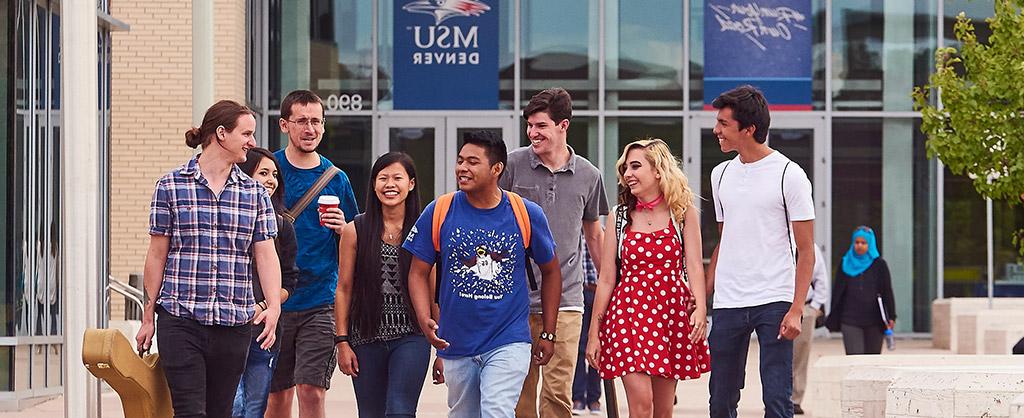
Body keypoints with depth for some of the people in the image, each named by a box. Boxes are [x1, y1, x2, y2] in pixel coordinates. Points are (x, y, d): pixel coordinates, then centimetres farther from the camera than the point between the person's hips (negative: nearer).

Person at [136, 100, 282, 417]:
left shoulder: (255, 193, 9)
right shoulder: (171, 186, 1)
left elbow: (265, 254, 2)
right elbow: (157, 254, 4)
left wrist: (273, 306, -14)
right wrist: (148, 317, 5)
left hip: (234, 321, 3)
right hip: (180, 319, -3)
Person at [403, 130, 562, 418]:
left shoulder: (527, 214, -3)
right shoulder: (438, 213, -2)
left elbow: (550, 271, 9)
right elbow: (419, 273, 3)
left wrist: (548, 334, 8)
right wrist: (425, 322, -14)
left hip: (509, 342, -2)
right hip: (456, 345, 2)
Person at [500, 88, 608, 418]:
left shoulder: (588, 176, 6)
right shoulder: (514, 164, 1)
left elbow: (594, 234, 19)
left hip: (565, 301, 0)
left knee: (558, 391, -7)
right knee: (520, 390, 4)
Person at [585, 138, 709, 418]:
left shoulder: (683, 213, 5)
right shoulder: (619, 217, 7)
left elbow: (694, 266, -4)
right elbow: (606, 278, 7)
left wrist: (700, 308, -21)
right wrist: (593, 333, 4)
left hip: (671, 312, 1)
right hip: (628, 311, -1)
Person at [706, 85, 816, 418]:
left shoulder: (789, 175, -4)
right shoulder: (721, 175, 13)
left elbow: (805, 250, -4)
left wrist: (796, 310, -13)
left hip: (774, 303, -5)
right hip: (727, 304, 5)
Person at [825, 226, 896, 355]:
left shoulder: (879, 265, 4)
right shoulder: (846, 265, 8)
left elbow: (887, 292, 2)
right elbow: (837, 292, 11)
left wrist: (891, 317, -5)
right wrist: (833, 319, 7)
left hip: (874, 321, 0)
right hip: (850, 320, 0)